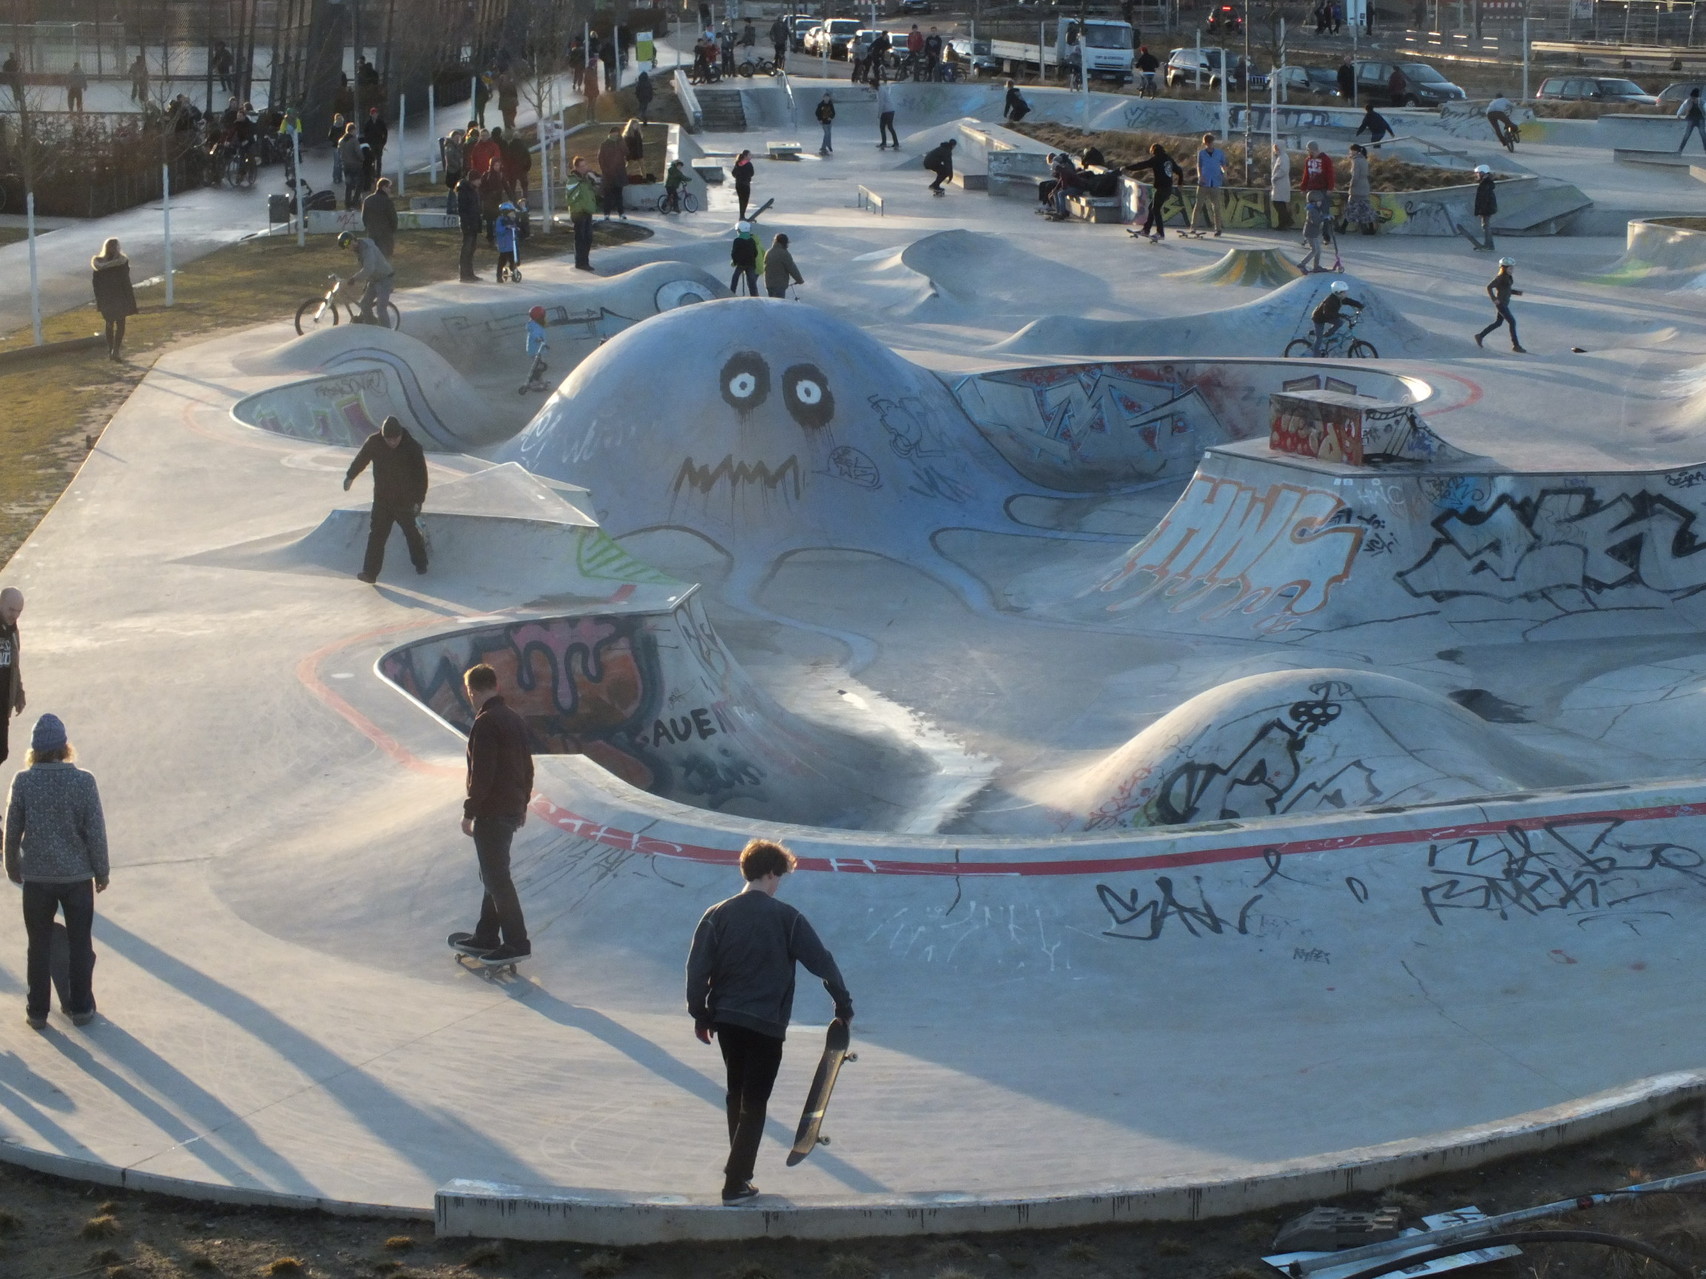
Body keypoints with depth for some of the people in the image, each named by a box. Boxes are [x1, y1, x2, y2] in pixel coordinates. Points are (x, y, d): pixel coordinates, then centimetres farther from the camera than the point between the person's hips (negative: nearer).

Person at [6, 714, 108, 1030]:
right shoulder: (83, 782, -14)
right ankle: (80, 1008, 22)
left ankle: (37, 1011, 20)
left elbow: (12, 832, -3)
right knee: (80, 944, 15)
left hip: (36, 877, 1)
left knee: (39, 946, 14)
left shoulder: (23, 782, -11)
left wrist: (13, 868, 14)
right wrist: (102, 872, 4)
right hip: (78, 875, -1)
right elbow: (96, 832, -10)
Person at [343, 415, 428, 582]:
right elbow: (361, 459, 10)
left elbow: (421, 475, -10)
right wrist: (350, 476, 21)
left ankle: (420, 563, 36)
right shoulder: (374, 442, -9)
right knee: (377, 534, -5)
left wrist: (418, 500, -11)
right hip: (382, 498, 2)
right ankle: (370, 572, -6)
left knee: (411, 532, 13)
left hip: (405, 500, -2)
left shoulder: (413, 447, -16)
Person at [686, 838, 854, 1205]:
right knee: (754, 1103, 2)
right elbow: (822, 962, -4)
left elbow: (697, 968, -3)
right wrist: (843, 1004, 9)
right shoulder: (786, 917, -7)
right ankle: (736, 1182, -3)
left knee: (737, 1092, 24)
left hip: (725, 1020, 4)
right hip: (766, 1024, -4)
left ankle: (738, 1165, 37)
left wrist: (700, 1014, 8)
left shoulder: (717, 915, -1)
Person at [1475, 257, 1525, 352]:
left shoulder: (1508, 277, 9)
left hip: (1504, 304, 10)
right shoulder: (1500, 278, -17)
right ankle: (1515, 345, -5)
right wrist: (1494, 299, -23)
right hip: (1500, 303, -10)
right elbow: (1489, 287, -19)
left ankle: (1480, 336, 29)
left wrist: (1517, 292, 5)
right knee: (1512, 322, -9)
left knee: (1498, 323, 18)